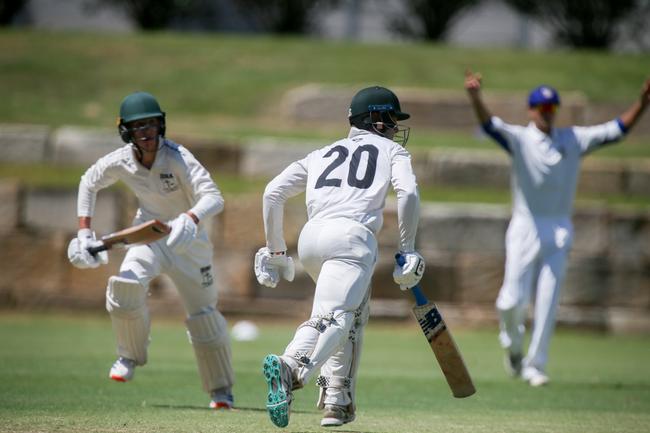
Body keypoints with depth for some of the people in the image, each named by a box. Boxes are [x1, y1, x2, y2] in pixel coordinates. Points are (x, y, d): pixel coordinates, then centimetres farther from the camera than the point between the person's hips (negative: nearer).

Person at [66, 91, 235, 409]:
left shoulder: (178, 158, -29)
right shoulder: (120, 161, -16)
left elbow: (214, 198, -39)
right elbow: (89, 183, 5)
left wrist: (190, 218, -60)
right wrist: (84, 233, -2)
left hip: (188, 237, -2)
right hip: (149, 233, 2)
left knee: (203, 314, 0)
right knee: (125, 284, -25)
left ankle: (221, 390, 19)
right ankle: (130, 356, 1)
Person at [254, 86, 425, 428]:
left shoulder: (323, 153, 31)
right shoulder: (391, 150, 21)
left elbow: (273, 192, 21)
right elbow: (408, 193, 1)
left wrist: (275, 249, 24)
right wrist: (407, 248, 6)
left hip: (310, 238, 5)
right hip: (351, 236, -5)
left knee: (353, 314, 25)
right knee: (334, 318, -20)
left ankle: (337, 403, 16)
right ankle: (291, 368, -50)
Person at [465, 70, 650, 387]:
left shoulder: (574, 140, 9)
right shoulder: (519, 138, -2)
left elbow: (616, 129, 4)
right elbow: (490, 125, -20)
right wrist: (475, 97, -40)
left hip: (559, 230, 2)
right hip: (525, 227, -2)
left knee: (547, 304, -1)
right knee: (514, 300, -4)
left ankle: (535, 366, 9)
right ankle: (512, 342, 28)